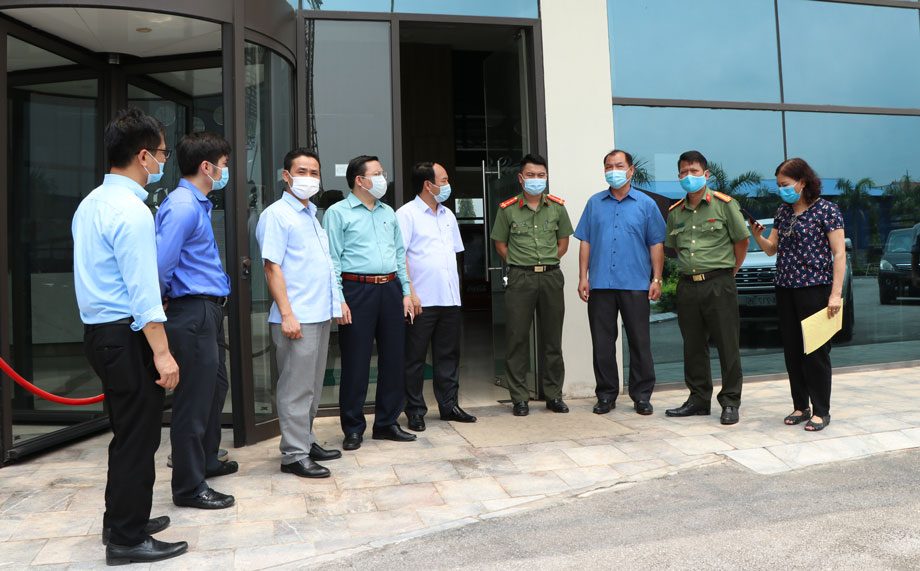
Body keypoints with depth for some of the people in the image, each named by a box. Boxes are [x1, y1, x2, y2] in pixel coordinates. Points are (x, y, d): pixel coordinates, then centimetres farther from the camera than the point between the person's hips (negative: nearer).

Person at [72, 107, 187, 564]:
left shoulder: (90, 204, 13)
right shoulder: (131, 211, -17)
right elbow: (142, 291, -21)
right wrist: (161, 352, -19)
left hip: (98, 332, 10)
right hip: (127, 336, -10)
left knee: (127, 432, 20)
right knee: (137, 437, 1)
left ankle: (120, 521, 34)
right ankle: (127, 540, 13)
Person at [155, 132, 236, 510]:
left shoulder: (198, 204, 14)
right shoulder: (182, 207, -18)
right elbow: (161, 265, -24)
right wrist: (167, 296, -7)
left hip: (209, 311, 11)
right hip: (193, 312, -11)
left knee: (215, 387, 22)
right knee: (194, 399, 0)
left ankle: (206, 461, 41)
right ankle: (189, 487, 14)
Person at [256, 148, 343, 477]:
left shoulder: (312, 214, 19)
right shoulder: (276, 215, -8)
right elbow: (272, 267, -14)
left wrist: (333, 305, 18)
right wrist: (286, 314, -19)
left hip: (320, 315, 9)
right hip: (296, 318, -9)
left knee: (312, 385, 15)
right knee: (296, 388, -2)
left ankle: (306, 441, 27)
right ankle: (293, 454, 6)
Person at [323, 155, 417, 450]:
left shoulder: (388, 213, 17)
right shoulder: (338, 213, -1)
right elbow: (332, 260, -6)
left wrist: (406, 291, 11)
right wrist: (338, 300, -14)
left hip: (390, 289, 6)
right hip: (357, 290, -6)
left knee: (393, 358, 8)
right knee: (355, 362, -1)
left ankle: (387, 423, 21)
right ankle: (353, 429, 13)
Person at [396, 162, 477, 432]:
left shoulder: (448, 215, 17)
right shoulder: (406, 214, -5)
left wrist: (456, 286, 15)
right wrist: (410, 293, -17)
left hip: (450, 298, 7)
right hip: (422, 300, -6)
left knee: (448, 354, 12)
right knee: (415, 357, 2)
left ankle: (449, 405, 23)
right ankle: (415, 411, 13)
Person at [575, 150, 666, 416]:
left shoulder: (646, 204, 7)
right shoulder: (594, 203, 12)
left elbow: (656, 244, 5)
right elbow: (585, 242, 10)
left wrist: (657, 279, -2)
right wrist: (583, 277, 2)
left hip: (635, 284, -2)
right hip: (600, 284, 2)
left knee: (639, 341, 3)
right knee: (602, 342, 6)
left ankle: (642, 395, 14)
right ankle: (606, 394, 16)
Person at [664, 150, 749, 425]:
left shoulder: (724, 204, -2)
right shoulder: (675, 212, 11)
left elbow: (742, 240, 3)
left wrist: (729, 271, 5)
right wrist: (690, 269, 14)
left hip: (718, 283, -4)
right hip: (687, 286, 5)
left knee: (727, 345, 0)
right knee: (693, 346, 10)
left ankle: (730, 402, 11)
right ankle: (699, 399, 22)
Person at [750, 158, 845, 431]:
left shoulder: (826, 210, -6)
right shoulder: (783, 212, 11)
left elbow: (839, 254, -8)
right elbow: (771, 249, 15)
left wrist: (836, 293, -15)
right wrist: (757, 235, -6)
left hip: (815, 289, -6)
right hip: (785, 289, 6)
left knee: (816, 352, 0)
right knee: (792, 351, 10)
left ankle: (821, 411, 11)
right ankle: (800, 407, 21)